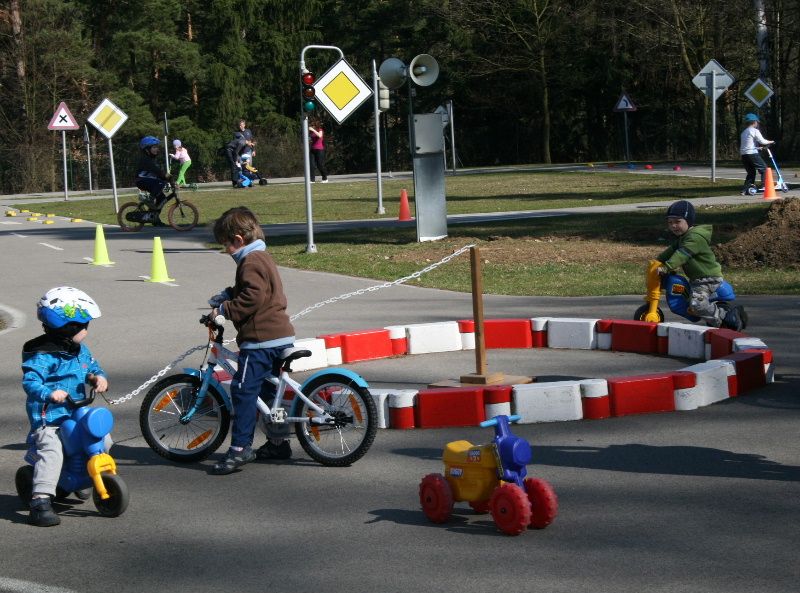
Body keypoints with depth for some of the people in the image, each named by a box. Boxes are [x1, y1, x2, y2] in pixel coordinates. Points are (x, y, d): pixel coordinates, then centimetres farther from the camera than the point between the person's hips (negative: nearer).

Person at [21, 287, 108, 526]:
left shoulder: (80, 351, 9)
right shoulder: (44, 356, -18)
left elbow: (92, 367, 21)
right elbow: (29, 381, -25)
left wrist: (98, 377, -4)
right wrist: (49, 393, -42)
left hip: (75, 415, 8)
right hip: (47, 418, -8)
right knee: (52, 452, -28)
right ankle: (40, 503, -31)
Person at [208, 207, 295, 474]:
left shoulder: (251, 262, -14)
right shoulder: (263, 257, 19)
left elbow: (251, 299, -24)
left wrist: (224, 310, -16)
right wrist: (225, 296, 18)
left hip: (261, 338, -11)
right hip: (280, 335, 11)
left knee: (243, 390, -10)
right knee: (267, 390, 18)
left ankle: (240, 447, -11)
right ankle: (277, 443, 25)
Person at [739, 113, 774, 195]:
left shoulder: (744, 132, 22)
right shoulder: (755, 130, -3)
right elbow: (762, 141, -8)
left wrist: (759, 147, 32)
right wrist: (770, 142, 9)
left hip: (743, 154, 8)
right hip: (752, 153, -8)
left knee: (751, 172, 16)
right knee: (764, 169, 2)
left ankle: (745, 190, 8)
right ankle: (764, 186, -8)